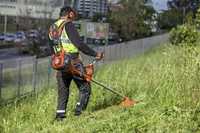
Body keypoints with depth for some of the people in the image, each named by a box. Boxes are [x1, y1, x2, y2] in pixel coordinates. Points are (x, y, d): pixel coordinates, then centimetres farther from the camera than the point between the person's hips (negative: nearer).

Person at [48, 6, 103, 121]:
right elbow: (79, 44, -18)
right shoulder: (68, 25, -10)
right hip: (73, 63, -7)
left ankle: (60, 114, 9)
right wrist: (95, 54, -12)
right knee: (85, 88, 4)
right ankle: (79, 110, -4)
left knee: (63, 91, 13)